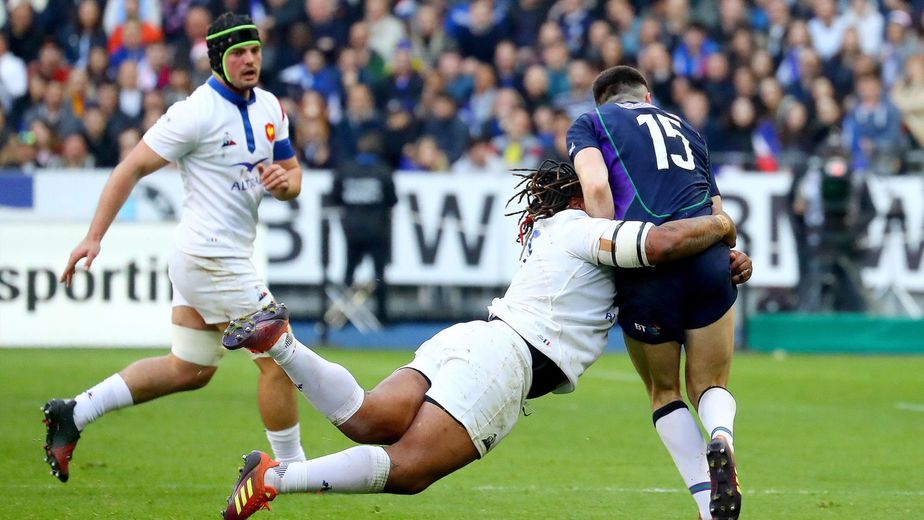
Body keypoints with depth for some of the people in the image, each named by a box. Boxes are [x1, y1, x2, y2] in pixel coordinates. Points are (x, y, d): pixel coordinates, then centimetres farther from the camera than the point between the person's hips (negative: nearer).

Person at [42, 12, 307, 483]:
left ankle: (73, 414, 18)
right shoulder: (197, 113, -15)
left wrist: (283, 181, -10)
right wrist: (94, 237, -19)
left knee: (189, 369, 16)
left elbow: (294, 178, 15)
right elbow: (132, 168, -14)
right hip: (214, 261, -9)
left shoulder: (269, 108, 9)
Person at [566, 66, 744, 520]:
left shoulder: (588, 124, 18)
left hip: (647, 267, -2)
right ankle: (720, 438, -19)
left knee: (664, 392, 18)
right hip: (708, 257, 2)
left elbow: (596, 187, -3)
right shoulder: (684, 129, 31)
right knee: (710, 386, 16)